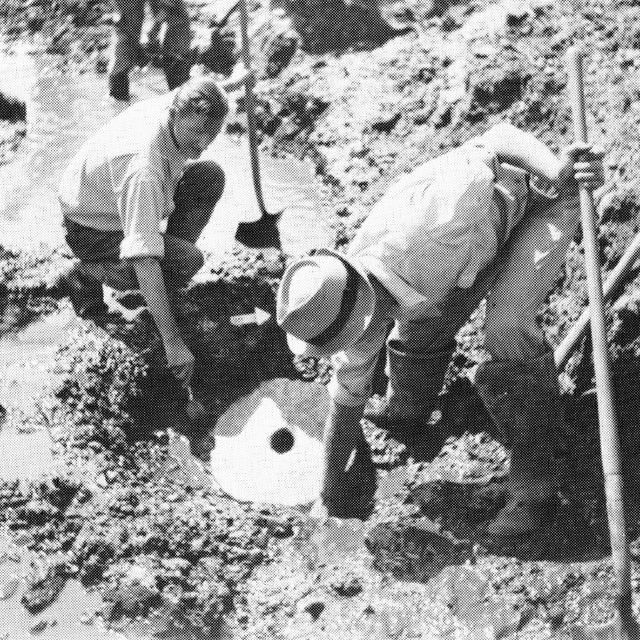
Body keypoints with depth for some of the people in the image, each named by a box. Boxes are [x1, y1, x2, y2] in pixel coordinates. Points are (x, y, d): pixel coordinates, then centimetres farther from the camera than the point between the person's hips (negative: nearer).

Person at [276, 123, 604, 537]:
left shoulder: (418, 235, -43)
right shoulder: (356, 302, -17)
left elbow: (498, 139, -34)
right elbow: (347, 397, -2)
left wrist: (559, 170, -49)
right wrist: (336, 496, 6)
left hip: (541, 194, -6)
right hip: (486, 219, 6)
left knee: (506, 327, -24)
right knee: (423, 323, 11)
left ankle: (534, 481, -12)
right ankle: (408, 408, 45)